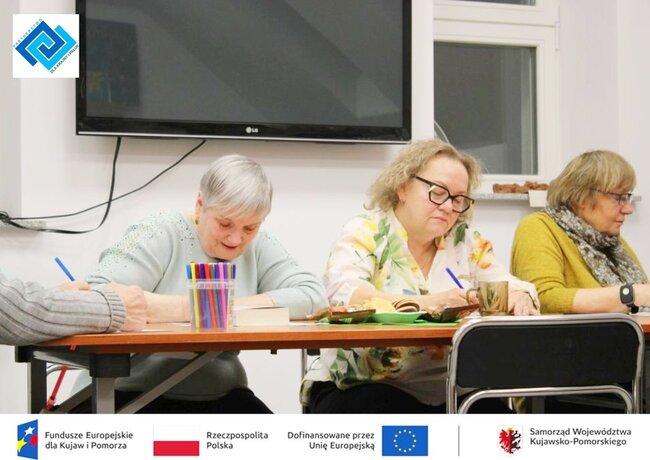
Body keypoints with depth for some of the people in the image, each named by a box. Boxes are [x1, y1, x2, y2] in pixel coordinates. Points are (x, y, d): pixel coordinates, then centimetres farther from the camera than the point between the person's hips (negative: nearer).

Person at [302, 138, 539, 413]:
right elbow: (342, 293, -20)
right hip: (359, 388, -4)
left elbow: (510, 287, 9)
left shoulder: (465, 242, 11)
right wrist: (424, 303, -30)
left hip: (447, 393, 5)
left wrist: (518, 298, -16)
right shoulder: (365, 233, -3)